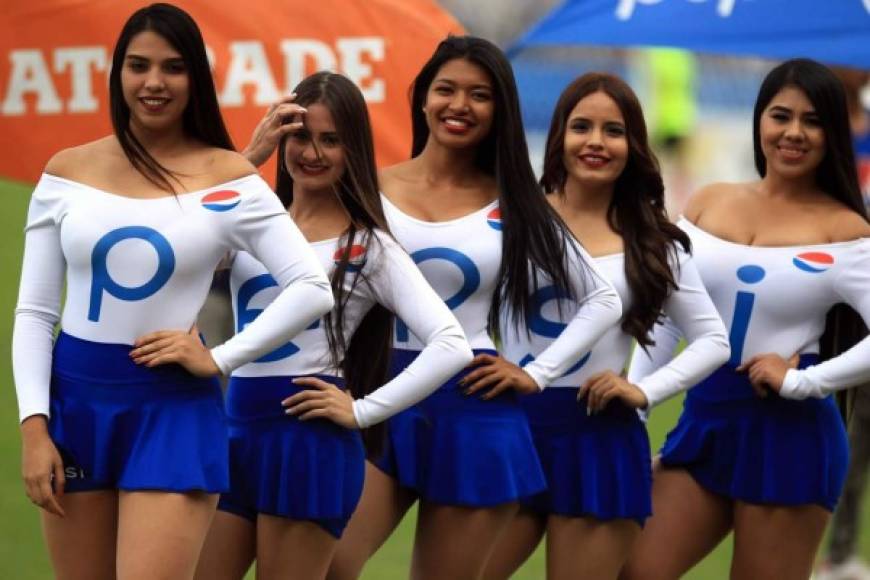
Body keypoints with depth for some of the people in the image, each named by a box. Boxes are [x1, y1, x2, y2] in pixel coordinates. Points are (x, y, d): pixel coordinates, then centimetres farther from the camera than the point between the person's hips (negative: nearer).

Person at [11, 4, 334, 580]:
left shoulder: (228, 179, -4)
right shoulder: (67, 173, 4)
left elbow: (313, 289, -9)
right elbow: (34, 312, 5)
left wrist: (219, 359, -11)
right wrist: (34, 425, -4)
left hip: (173, 407, -3)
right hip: (74, 399, 3)